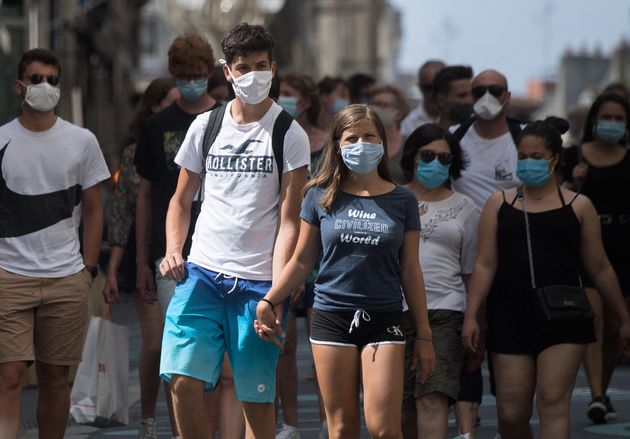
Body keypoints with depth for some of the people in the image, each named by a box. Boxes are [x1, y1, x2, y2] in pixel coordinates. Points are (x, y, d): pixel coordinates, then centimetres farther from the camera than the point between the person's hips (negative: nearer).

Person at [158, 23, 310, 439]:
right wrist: (173, 251, 0)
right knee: (184, 381, -10)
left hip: (259, 281, -3)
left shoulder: (289, 135, 0)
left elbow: (288, 220, -4)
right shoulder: (205, 127, 11)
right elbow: (181, 200, 19)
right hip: (201, 273, 3)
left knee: (257, 398, 0)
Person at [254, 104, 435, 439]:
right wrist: (268, 301, 0)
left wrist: (424, 335, 5)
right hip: (331, 319, 1)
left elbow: (410, 271, 7)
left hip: (383, 321, -1)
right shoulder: (321, 197, 5)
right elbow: (302, 261, 9)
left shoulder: (401, 202, 5)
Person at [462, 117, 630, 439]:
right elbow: (485, 265, 5)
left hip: (564, 318, -2)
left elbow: (599, 269, 12)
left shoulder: (577, 207, 7)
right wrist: (471, 316, -4)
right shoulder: (499, 204, 10)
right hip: (511, 319, 2)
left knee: (553, 404, -11)